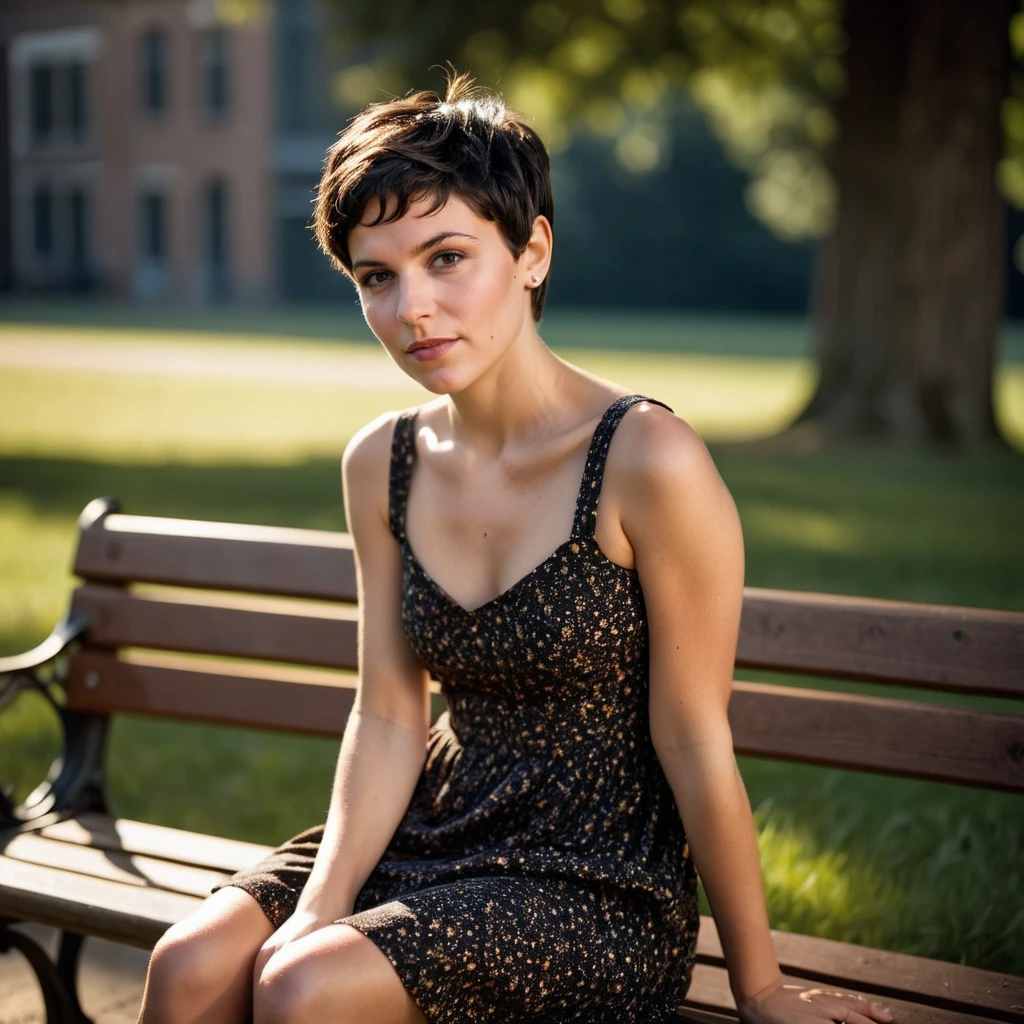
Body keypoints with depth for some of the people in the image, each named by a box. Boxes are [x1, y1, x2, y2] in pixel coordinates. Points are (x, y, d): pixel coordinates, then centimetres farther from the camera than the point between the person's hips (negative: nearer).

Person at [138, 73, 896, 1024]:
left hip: (605, 888, -5)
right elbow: (386, 719, 1)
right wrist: (320, 907, -13)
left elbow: (692, 741, -14)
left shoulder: (647, 461, -18)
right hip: (437, 836, 5)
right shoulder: (381, 464, 1)